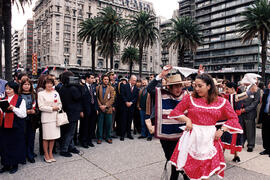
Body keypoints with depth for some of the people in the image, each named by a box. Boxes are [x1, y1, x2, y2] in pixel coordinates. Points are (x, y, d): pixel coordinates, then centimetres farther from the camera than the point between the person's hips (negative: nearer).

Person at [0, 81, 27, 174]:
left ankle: (15, 165, 19)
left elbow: (23, 114, -11)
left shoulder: (20, 100, -5)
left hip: (15, 127, -5)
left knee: (15, 145, 4)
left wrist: (13, 108, -22)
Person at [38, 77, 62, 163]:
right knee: (46, 137, 1)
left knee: (53, 137, 9)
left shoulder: (56, 93, 13)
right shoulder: (41, 94, -1)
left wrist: (57, 108, -6)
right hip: (46, 117, -4)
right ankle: (46, 155, 16)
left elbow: (60, 104, 14)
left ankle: (50, 154, 22)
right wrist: (52, 108, -11)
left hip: (55, 117, 4)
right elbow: (41, 107, -8)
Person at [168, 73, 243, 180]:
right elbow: (175, 112, 4)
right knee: (190, 169, 7)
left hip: (209, 138, 1)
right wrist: (186, 119, -10)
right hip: (192, 137, 0)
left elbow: (233, 118, 7)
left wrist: (222, 130, -5)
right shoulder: (190, 98, 0)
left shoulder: (221, 102, 2)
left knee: (206, 171, 7)